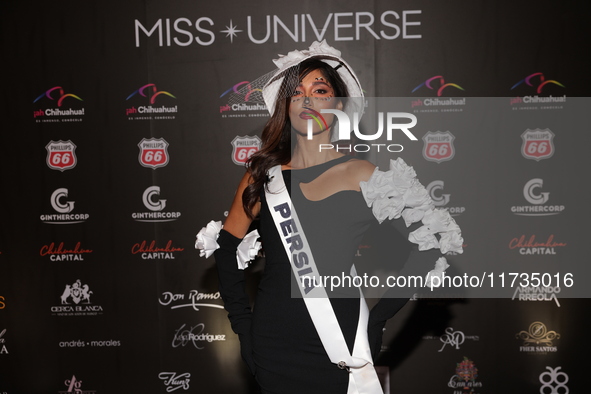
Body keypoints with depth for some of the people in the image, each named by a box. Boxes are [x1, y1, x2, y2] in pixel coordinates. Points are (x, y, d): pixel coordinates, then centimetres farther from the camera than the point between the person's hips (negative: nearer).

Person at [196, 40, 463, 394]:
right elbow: (226, 247, 11)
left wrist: (376, 319, -8)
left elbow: (427, 248, -7)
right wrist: (242, 323, 6)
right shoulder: (263, 176, 1)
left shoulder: (363, 175, -6)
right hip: (272, 347, 2)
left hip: (340, 348, -2)